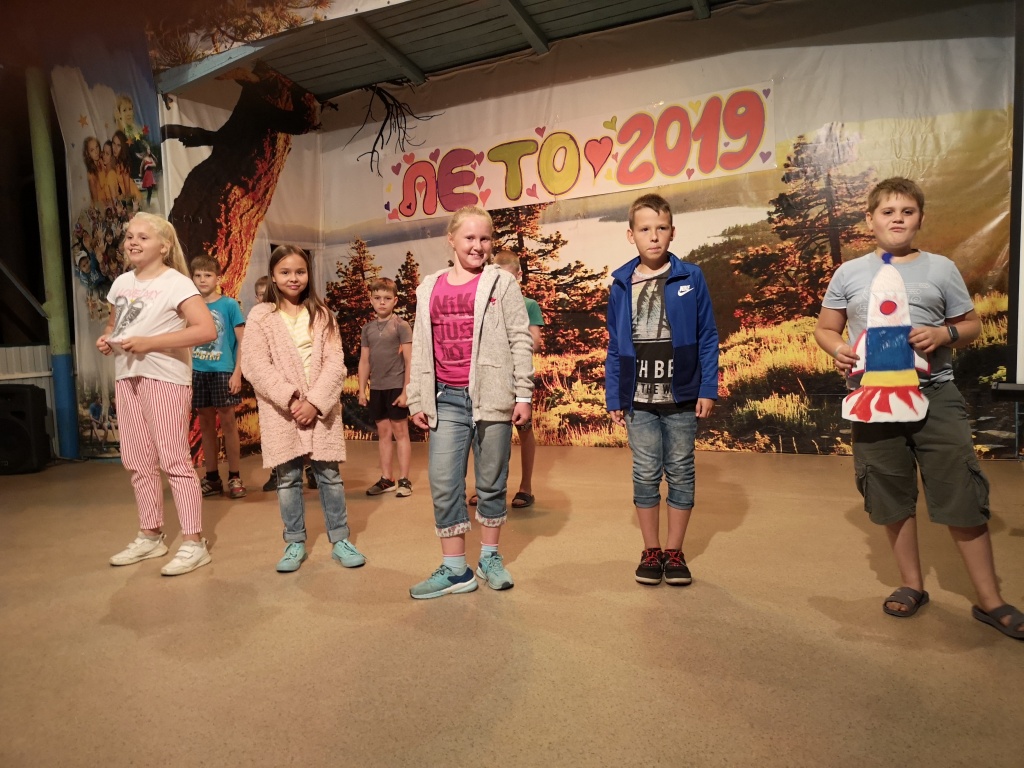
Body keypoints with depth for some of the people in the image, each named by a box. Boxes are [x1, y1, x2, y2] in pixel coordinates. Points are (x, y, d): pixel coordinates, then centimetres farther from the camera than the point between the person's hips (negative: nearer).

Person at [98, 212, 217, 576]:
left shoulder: (176, 283, -9)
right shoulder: (121, 283, 14)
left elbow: (207, 330, -20)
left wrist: (150, 343, -22)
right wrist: (106, 339, 4)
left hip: (164, 377, -8)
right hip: (126, 377, 8)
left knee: (174, 460, -7)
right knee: (138, 462, 13)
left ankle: (193, 543, 0)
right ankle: (150, 536, 26)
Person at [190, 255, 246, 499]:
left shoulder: (229, 304, -3)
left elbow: (242, 341, -4)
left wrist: (237, 373, -11)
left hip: (223, 371, -4)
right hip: (197, 372, 4)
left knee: (228, 421, 0)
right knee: (205, 424, 10)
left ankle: (235, 477, 9)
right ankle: (212, 478, 20)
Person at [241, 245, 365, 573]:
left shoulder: (321, 315, 6)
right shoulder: (260, 316, 2)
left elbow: (335, 363, -1)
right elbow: (256, 366, -7)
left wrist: (315, 402, -13)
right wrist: (290, 400, -16)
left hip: (321, 408, 1)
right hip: (281, 410, -1)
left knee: (329, 474, 5)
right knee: (288, 477, 6)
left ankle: (340, 540, 16)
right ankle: (294, 543, 20)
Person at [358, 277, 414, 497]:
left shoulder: (401, 326, -5)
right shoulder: (367, 328, 8)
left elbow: (409, 360, -8)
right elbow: (364, 361, 12)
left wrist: (406, 390, -13)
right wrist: (362, 390, 7)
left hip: (396, 386, -5)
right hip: (376, 388, 5)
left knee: (400, 432, 2)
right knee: (383, 433, 11)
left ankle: (404, 480, 10)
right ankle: (386, 479, 21)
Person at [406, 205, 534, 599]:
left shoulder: (501, 282, 2)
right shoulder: (430, 288, 11)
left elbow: (520, 341, -1)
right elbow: (421, 348, 12)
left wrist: (523, 394, -5)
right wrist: (417, 400, 9)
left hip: (491, 396, -2)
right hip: (446, 400, 3)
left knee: (491, 482, 9)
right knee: (443, 484, 1)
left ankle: (490, 558, 26)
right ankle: (454, 569, 13)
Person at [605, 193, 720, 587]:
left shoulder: (691, 278, -2)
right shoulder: (620, 285, 3)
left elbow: (707, 338, 0)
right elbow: (615, 347, 6)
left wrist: (708, 389, -6)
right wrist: (613, 398, 3)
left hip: (682, 397, -1)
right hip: (639, 401, 1)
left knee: (680, 473, 9)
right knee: (646, 475, 8)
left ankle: (674, 551, 23)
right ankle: (651, 551, 22)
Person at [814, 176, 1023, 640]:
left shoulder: (940, 269, 6)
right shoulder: (849, 274, 6)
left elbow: (972, 326, 10)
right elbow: (825, 328, 10)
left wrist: (943, 333, -12)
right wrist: (837, 348, -12)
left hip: (935, 394, 0)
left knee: (963, 497, 0)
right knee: (891, 497, 11)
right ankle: (911, 584, 29)